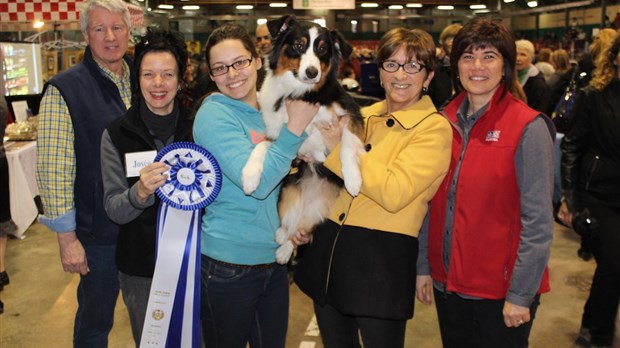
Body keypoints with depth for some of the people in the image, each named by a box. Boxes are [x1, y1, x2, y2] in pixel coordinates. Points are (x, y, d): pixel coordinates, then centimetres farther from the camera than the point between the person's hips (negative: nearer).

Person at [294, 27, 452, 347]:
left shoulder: (433, 128, -9)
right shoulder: (362, 116, 9)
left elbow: (393, 193, -23)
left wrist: (338, 144, -20)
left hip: (383, 260, -6)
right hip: (327, 249, 6)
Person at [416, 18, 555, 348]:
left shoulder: (528, 127, -12)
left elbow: (537, 221, -13)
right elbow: (433, 203, 7)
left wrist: (521, 295, -14)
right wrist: (423, 266, 6)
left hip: (501, 291, -5)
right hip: (448, 282, 5)